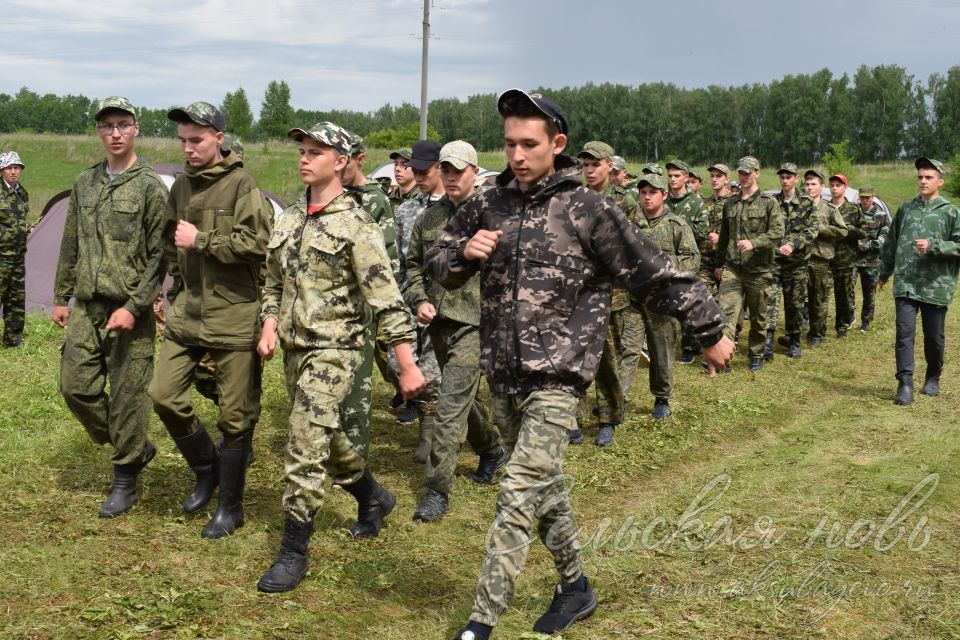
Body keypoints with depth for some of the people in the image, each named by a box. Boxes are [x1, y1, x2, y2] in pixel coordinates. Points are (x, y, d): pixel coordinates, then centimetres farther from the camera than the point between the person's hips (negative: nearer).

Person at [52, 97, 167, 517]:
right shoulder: (85, 183, 12)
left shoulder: (150, 187, -7)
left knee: (127, 396, -1)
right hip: (86, 308, 6)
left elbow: (160, 256, -10)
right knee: (76, 386, 5)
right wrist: (61, 297, 16)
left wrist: (134, 307, -16)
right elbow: (71, 246, 19)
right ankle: (135, 447, 25)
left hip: (128, 312, -6)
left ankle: (125, 481, 15)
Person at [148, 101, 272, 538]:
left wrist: (201, 241, -17)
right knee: (163, 395, 1)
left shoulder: (241, 184, -11)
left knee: (235, 415, 2)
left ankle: (230, 506, 18)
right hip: (187, 313, 7)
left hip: (234, 314, -6)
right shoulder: (181, 185, 10)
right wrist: (176, 287, 17)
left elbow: (257, 243, -21)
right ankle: (206, 469, 25)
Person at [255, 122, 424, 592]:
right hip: (294, 348, 8)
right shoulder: (289, 219, 9)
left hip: (333, 350, -8)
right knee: (325, 438, 20)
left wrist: (407, 365, -18)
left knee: (304, 451, -11)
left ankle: (293, 553, 0)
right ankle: (373, 498, 43)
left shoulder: (355, 225, -12)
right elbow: (274, 282, 18)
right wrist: (269, 326, 1)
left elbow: (386, 300, -16)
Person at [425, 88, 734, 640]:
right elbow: (437, 265, 13)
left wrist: (711, 331, 2)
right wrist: (464, 253, -10)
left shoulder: (588, 210, -8)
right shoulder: (490, 205, 6)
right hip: (503, 377, 6)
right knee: (545, 488, 18)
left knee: (517, 499, -11)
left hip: (556, 380, -6)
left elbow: (657, 275, -4)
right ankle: (576, 586, 37)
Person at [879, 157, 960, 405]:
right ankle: (905, 384, -5)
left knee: (934, 337, 9)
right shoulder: (906, 209, 11)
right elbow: (890, 242, 19)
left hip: (936, 286, -2)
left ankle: (933, 379, 28)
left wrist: (933, 246, -17)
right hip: (905, 283, 2)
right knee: (904, 333, -7)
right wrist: (884, 272, 24)